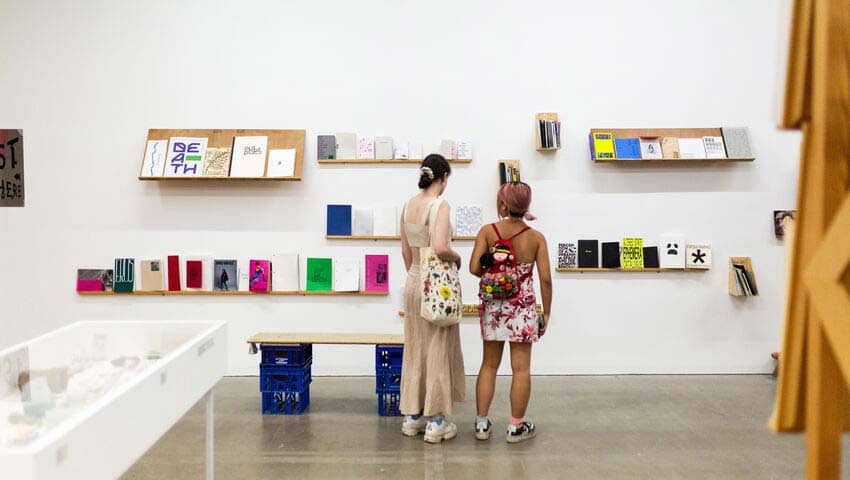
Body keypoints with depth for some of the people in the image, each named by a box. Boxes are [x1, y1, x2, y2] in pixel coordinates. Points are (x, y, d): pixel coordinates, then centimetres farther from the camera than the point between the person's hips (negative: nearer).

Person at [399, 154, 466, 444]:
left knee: (415, 349, 15)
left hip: (413, 281, 7)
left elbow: (405, 251, 12)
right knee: (438, 350, 3)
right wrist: (456, 258, -9)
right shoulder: (440, 205, -16)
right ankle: (435, 421, 11)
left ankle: (412, 415, 24)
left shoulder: (408, 205, 6)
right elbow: (440, 248, -29)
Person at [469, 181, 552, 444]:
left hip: (493, 306, 2)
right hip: (523, 308, -1)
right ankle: (517, 426, 15)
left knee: (489, 365, 13)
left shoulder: (487, 231, -7)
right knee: (521, 368, 7)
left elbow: (474, 268, -13)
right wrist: (546, 313, 2)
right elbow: (545, 278, -8)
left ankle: (482, 422, 19)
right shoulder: (536, 237, -6)